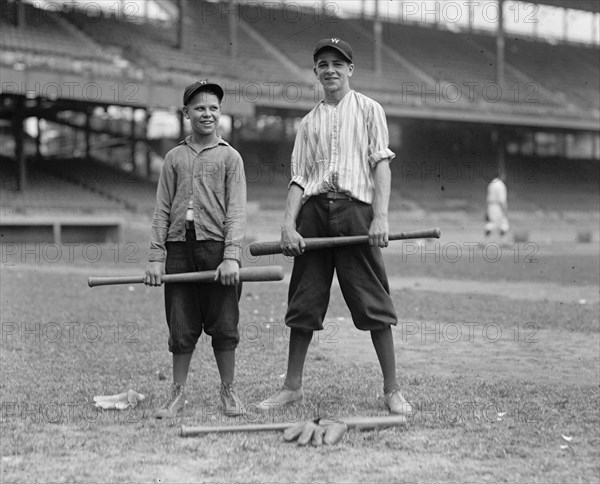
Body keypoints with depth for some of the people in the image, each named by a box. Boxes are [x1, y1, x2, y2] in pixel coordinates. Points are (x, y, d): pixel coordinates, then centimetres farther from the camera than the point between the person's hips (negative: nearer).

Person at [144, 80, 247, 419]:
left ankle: (229, 392, 14)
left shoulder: (229, 157, 6)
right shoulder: (175, 157, 13)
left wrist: (231, 256, -13)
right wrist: (156, 258, 3)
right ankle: (178, 394, 14)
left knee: (224, 324, 1)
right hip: (179, 246, 2)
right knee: (181, 326, 5)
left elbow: (236, 211, -2)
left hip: (216, 244, -2)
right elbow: (162, 210, 11)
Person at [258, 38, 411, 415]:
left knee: (374, 303, -5)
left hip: (355, 208, -3)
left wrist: (380, 216, -13)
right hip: (314, 210, 3)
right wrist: (289, 223, -3)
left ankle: (392, 390, 0)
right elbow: (299, 177, 13)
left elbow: (381, 164, 1)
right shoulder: (309, 122, 19)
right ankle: (293, 386, 12)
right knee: (304, 302, 3)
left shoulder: (369, 110, 11)